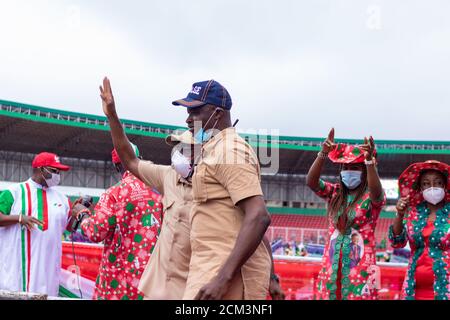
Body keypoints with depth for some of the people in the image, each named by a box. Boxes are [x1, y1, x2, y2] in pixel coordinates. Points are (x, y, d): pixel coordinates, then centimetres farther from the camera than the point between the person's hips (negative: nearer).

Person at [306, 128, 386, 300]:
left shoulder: (372, 196, -2)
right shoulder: (334, 193, 8)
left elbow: (376, 191, -26)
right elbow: (311, 182, -8)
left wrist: (370, 160, -40)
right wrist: (323, 154, -23)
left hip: (360, 268, -3)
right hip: (331, 266, 4)